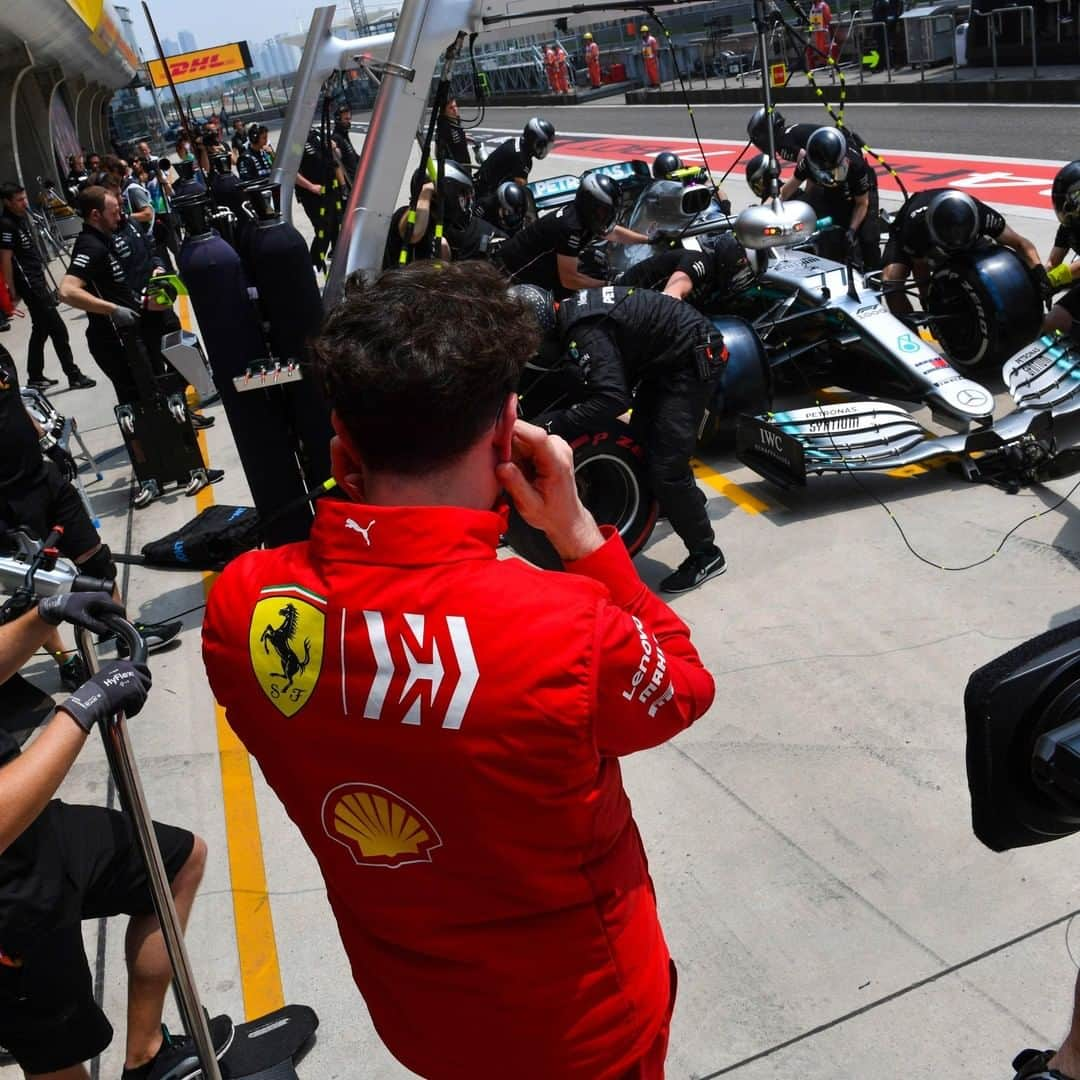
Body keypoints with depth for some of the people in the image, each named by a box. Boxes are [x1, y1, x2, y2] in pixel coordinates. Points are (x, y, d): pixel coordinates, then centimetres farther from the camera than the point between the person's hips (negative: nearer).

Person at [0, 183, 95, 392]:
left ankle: (35, 377, 22)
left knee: (41, 329, 14)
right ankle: (74, 376, -1)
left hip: (38, 280, 9)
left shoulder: (22, 217, 10)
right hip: (29, 284, -9)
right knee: (58, 330, -7)